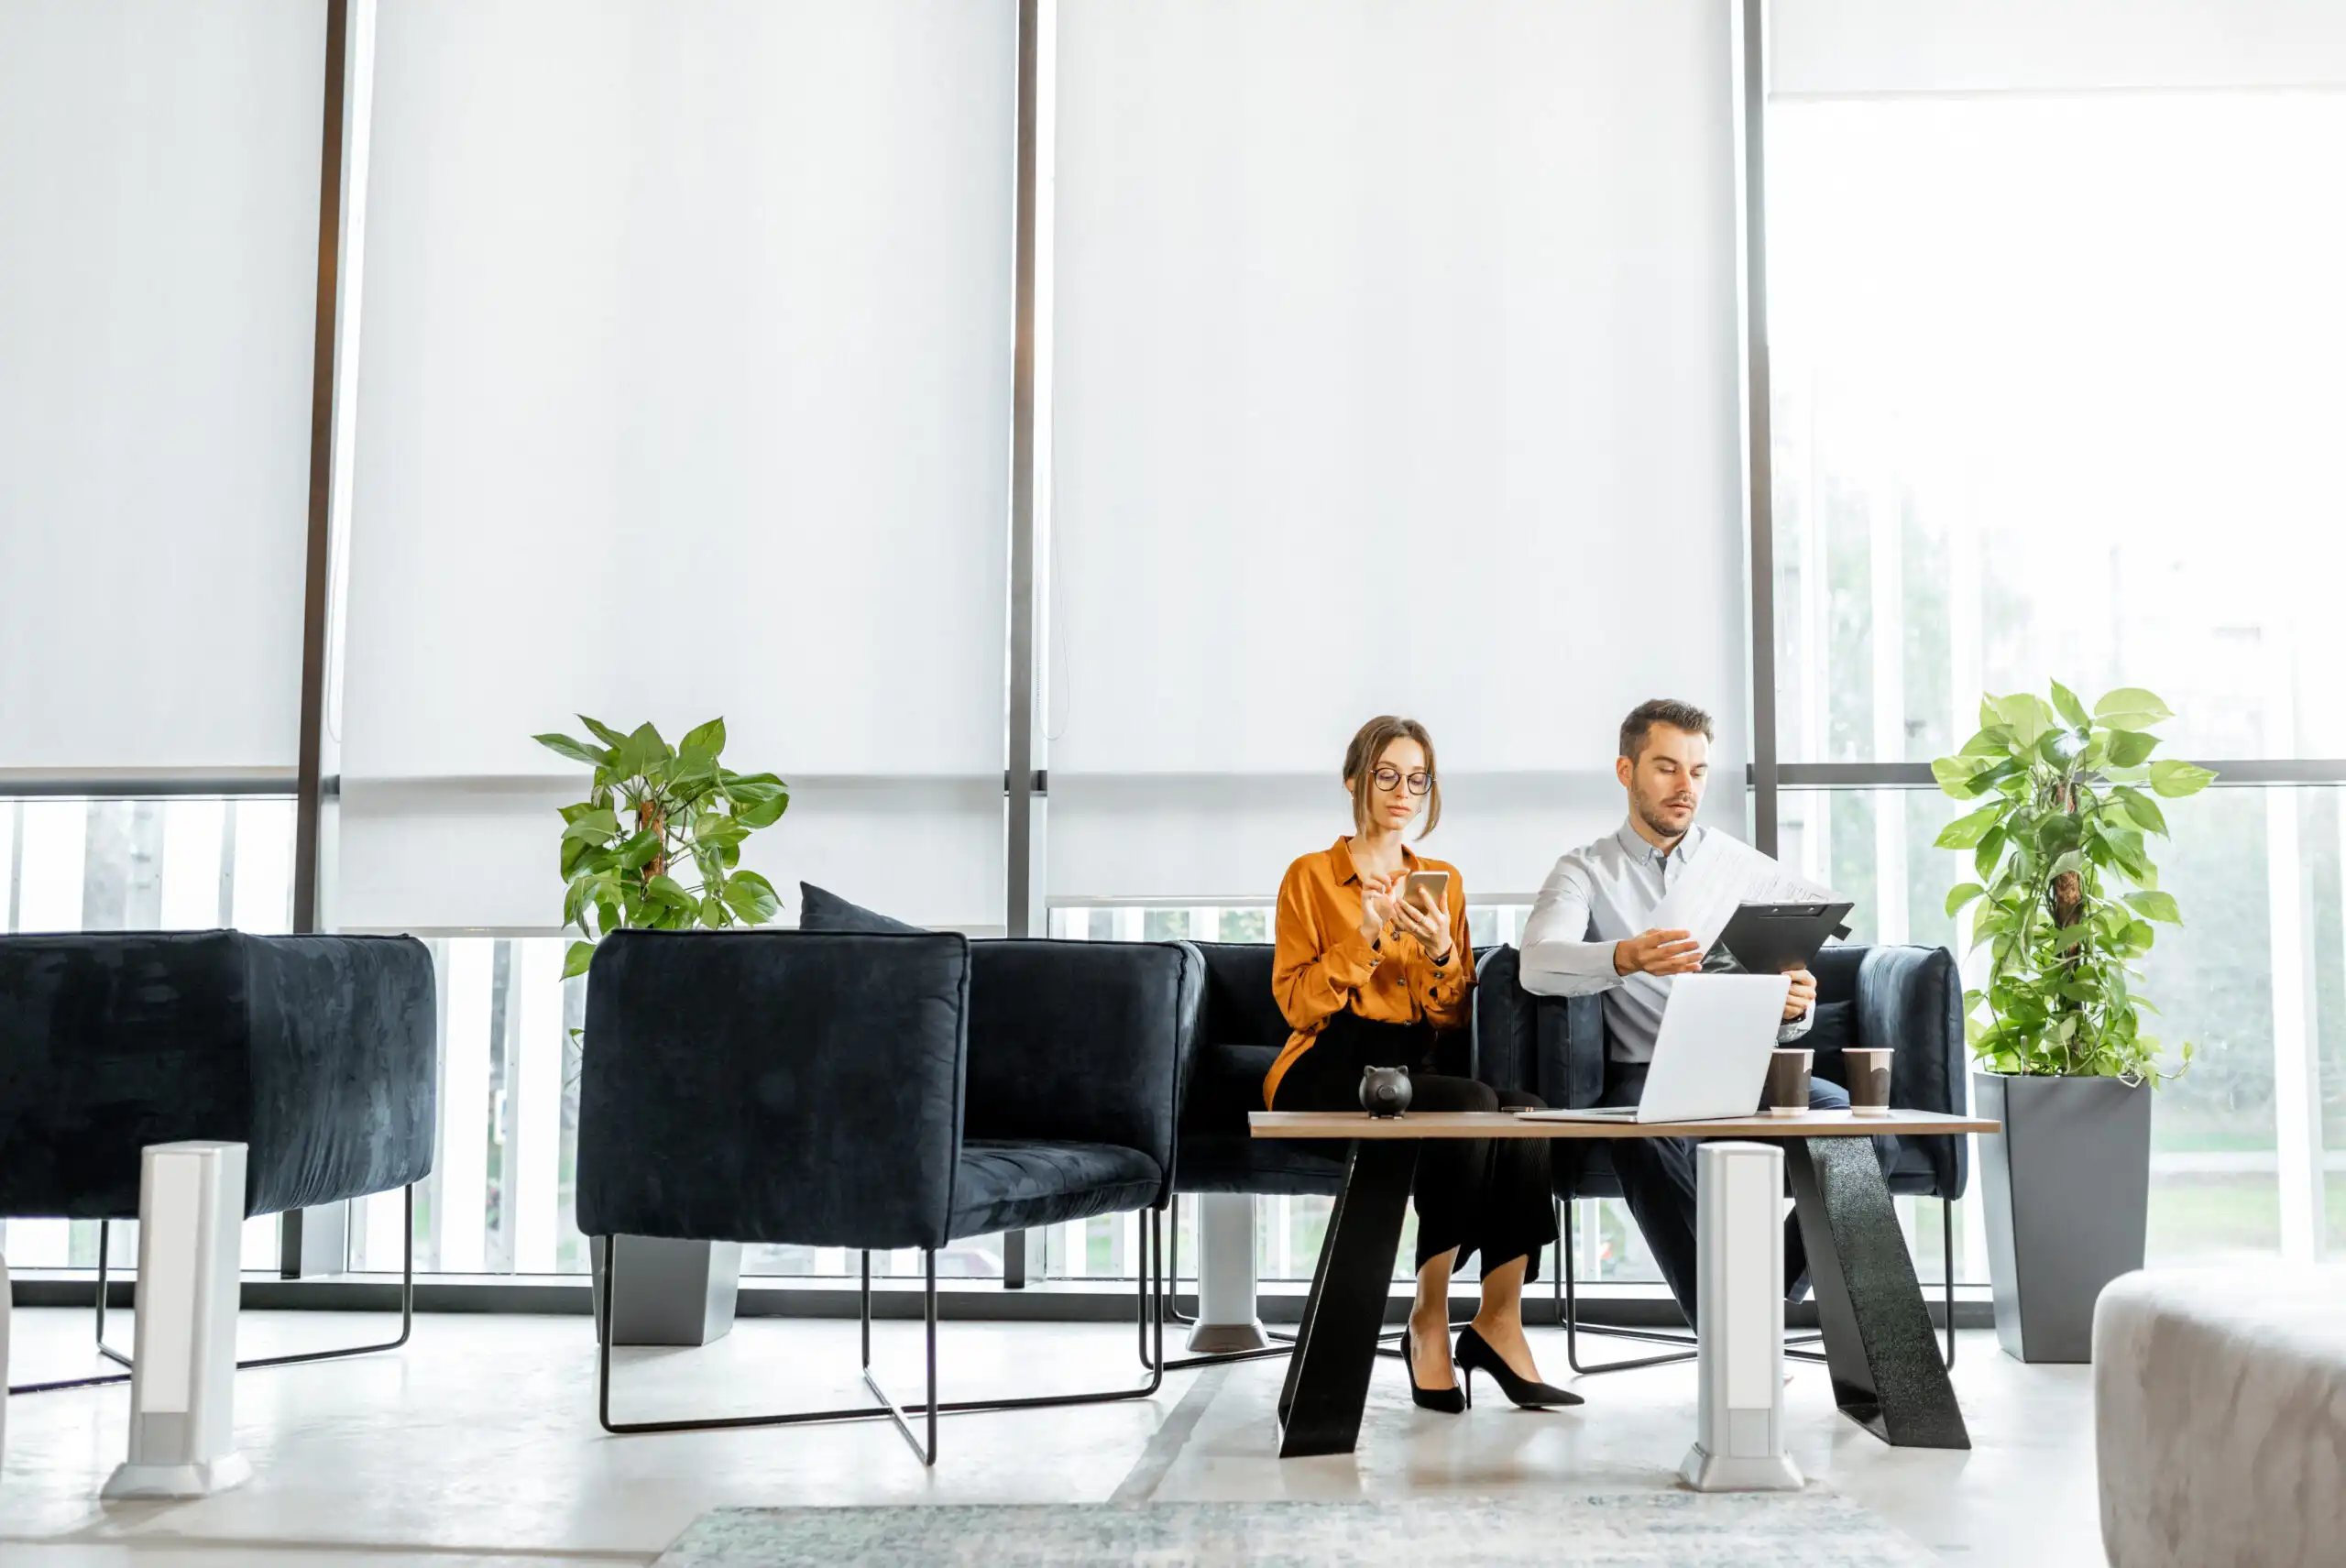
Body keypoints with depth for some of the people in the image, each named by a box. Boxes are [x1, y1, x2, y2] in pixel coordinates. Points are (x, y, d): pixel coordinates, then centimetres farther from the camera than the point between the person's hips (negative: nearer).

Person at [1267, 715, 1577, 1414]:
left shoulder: (1443, 881, 18)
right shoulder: (1312, 877, 5)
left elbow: (1457, 1018, 12)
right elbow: (1297, 1004, -4)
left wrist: (1442, 953, -7)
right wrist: (1365, 937, -14)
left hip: (1415, 1063, 4)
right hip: (1330, 1074, -4)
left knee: (1524, 1109, -28)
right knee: (1469, 1106, -32)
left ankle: (1499, 1322, -20)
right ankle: (1429, 1323, -20)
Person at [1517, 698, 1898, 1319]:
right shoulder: (1587, 871, 8)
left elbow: (1780, 1023, 10)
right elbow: (1537, 964, -15)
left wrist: (1793, 1007, -17)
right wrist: (1625, 958, -36)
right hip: (1646, 1076, -3)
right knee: (1647, 1140, -38)